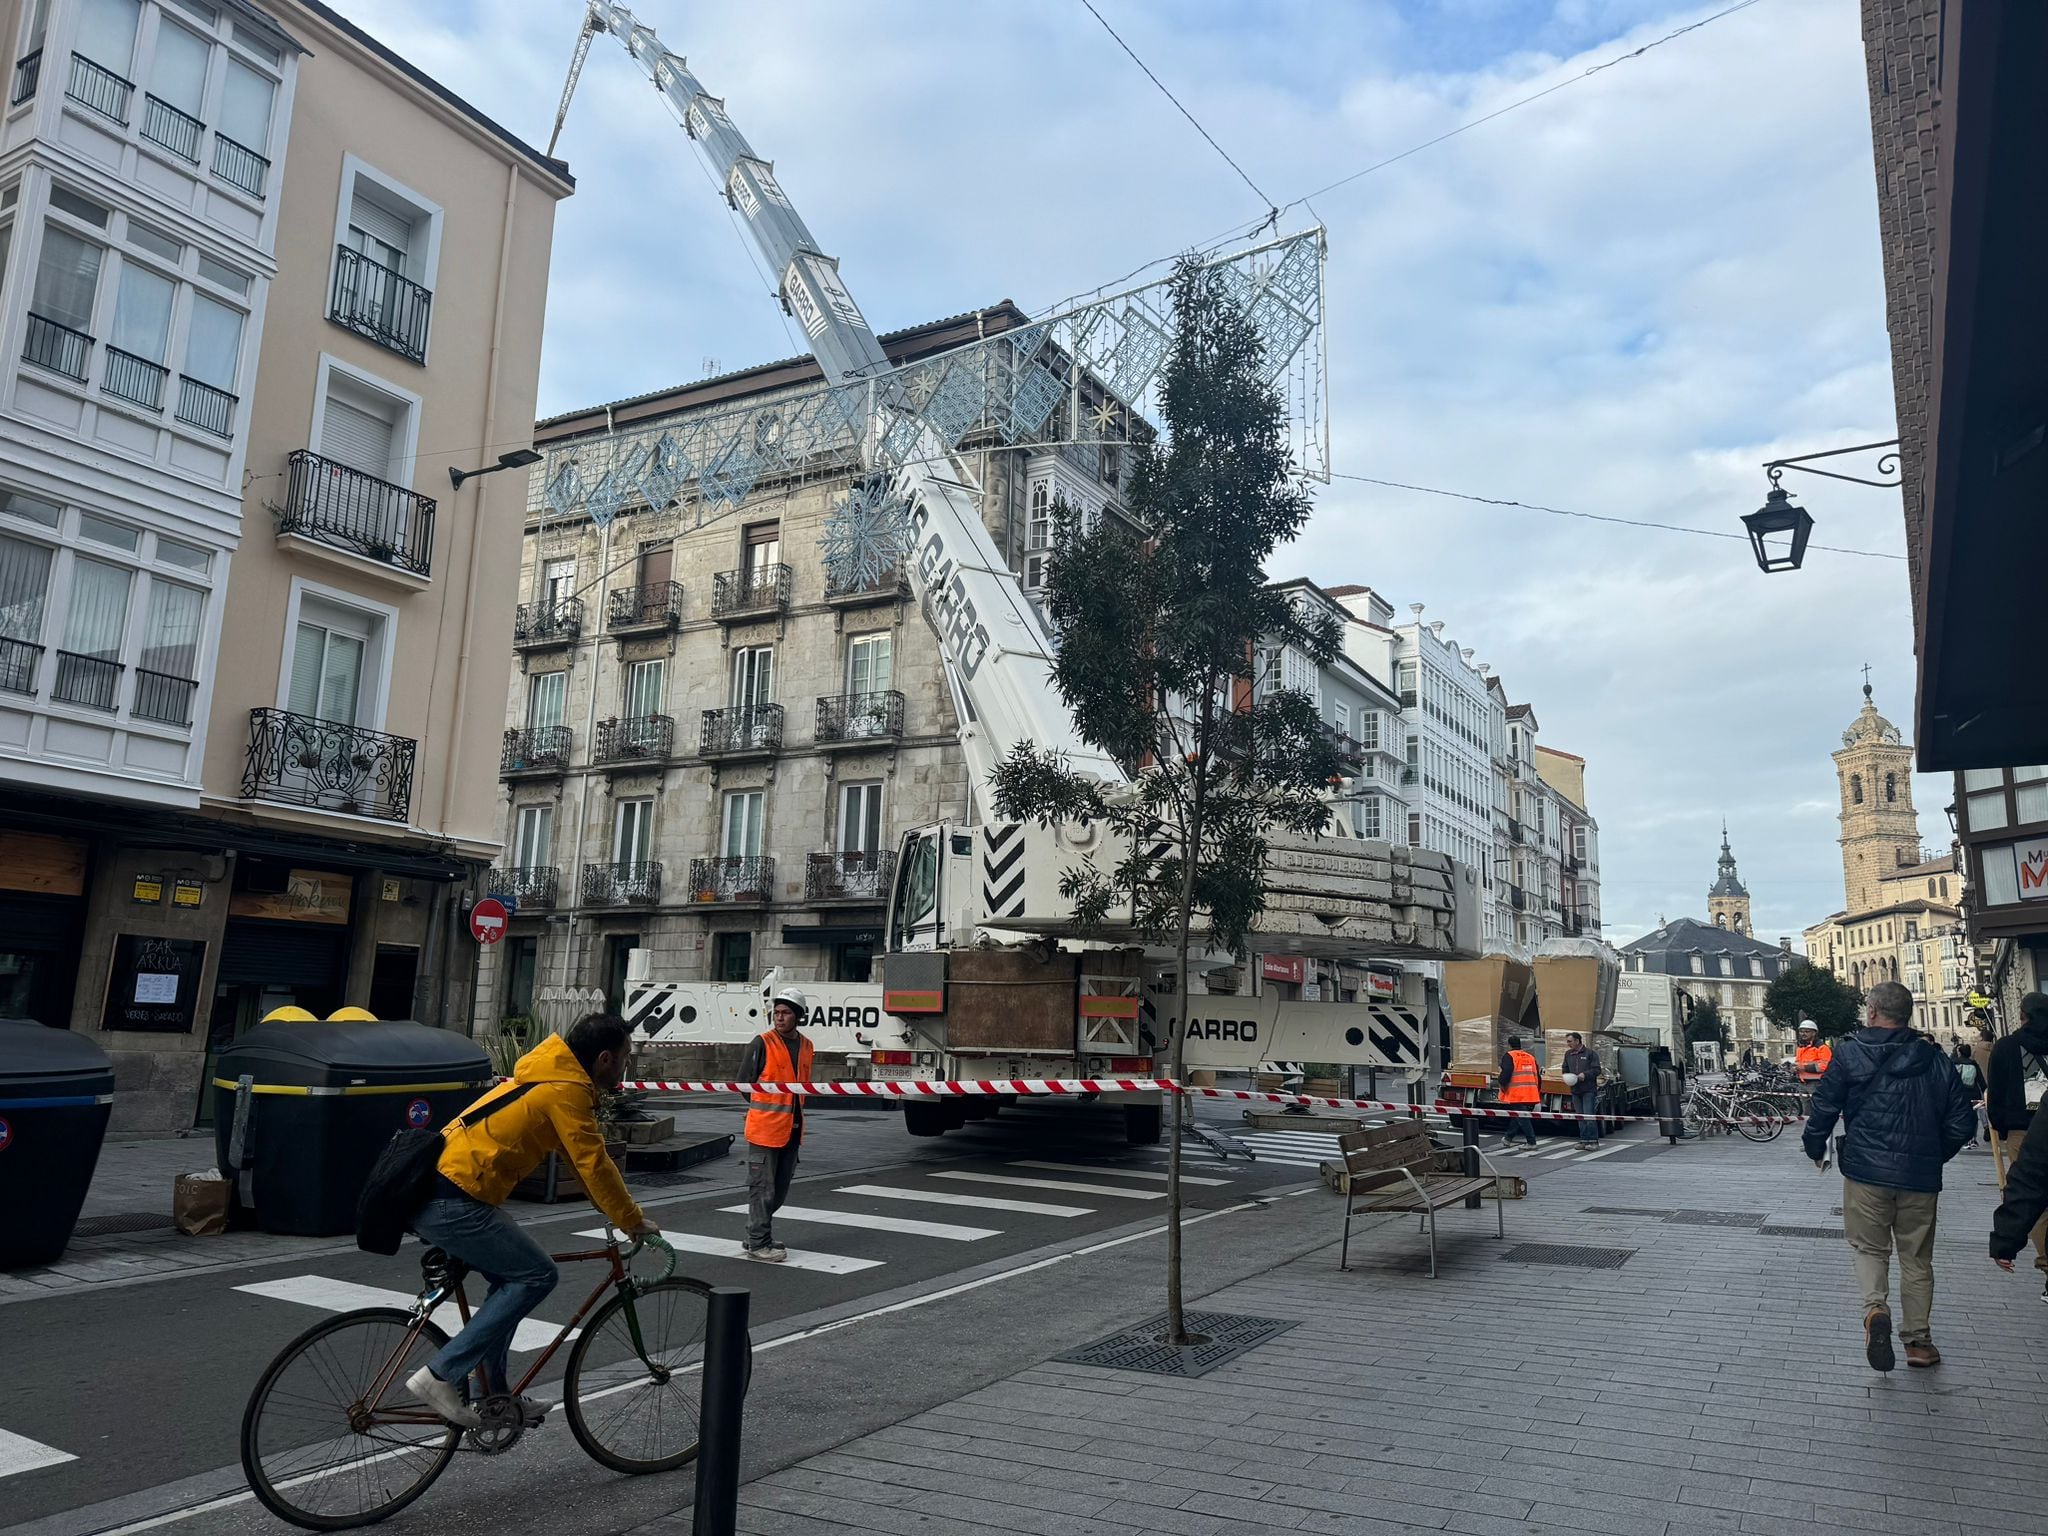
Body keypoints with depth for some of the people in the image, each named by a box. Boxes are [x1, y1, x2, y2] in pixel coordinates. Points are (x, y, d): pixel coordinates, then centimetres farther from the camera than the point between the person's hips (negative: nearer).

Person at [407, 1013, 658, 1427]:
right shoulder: (566, 1091, -14)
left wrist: (623, 1212, 24)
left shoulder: (553, 1079, 17)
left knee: (510, 1279, 20)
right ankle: (440, 1375, -5)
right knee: (537, 1276, -6)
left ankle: (495, 1392, 26)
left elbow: (585, 1158, 24)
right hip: (453, 1204, -10)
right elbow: (594, 1164, -13)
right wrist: (633, 1222, -2)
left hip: (431, 1194, 10)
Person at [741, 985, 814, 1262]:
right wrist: (762, 1109, -6)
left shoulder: (805, 1046, 9)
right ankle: (758, 1243, 8)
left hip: (792, 1130, 7)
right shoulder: (762, 1043, -10)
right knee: (763, 1187, -2)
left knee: (780, 1188, 16)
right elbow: (743, 1083, -6)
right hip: (764, 1128, -7)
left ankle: (757, 1234, 30)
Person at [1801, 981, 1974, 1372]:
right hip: (1921, 1177, 3)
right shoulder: (1936, 1059, 4)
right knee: (1916, 1257, 15)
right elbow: (1962, 1121, 7)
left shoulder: (1850, 1054, -5)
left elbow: (1824, 1108, -5)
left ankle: (1875, 1308, -15)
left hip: (1866, 1171, -3)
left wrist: (1816, 1149, 12)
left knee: (1869, 1246, 10)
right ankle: (1918, 1339, 19)